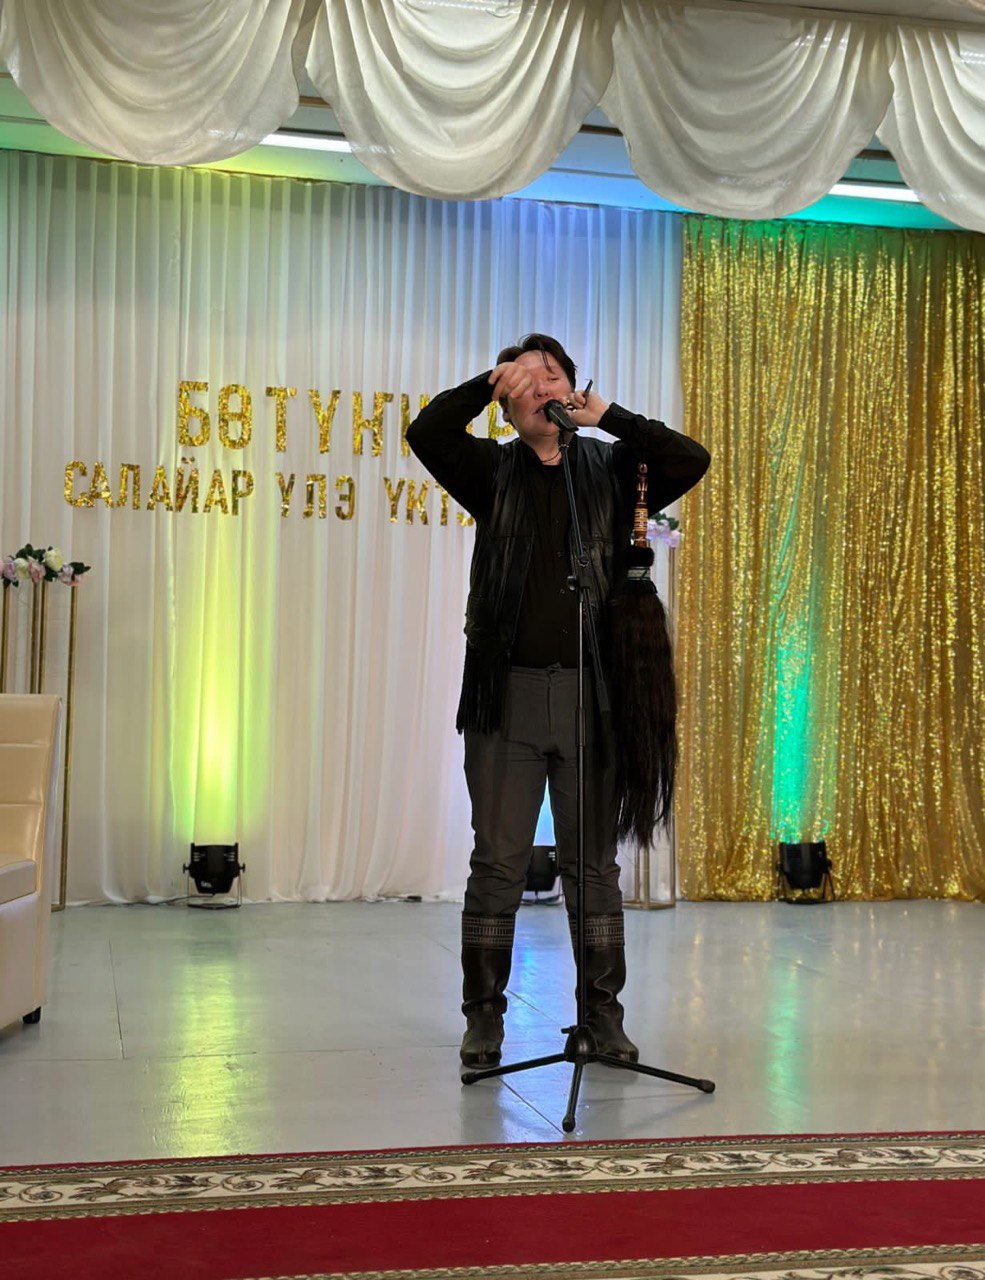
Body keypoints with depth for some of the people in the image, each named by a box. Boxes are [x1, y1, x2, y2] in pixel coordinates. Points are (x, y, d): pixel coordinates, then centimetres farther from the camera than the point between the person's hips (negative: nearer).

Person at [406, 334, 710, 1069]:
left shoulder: (612, 469, 9)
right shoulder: (493, 470, 7)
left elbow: (691, 462, -4)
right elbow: (426, 434, -7)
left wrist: (610, 417, -9)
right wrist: (491, 379, -13)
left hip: (591, 693, 1)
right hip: (507, 692, 0)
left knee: (595, 863, 8)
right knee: (498, 862, 3)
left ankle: (603, 1012, 18)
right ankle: (484, 1015, 13)